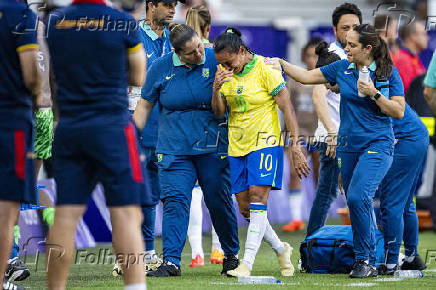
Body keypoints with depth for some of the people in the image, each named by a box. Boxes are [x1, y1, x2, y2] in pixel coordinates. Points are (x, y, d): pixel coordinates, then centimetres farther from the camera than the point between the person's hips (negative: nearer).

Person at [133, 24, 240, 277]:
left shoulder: (215, 60, -4)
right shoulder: (160, 68, 1)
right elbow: (145, 106, 11)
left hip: (212, 147, -1)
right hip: (174, 149, 1)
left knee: (219, 202, 5)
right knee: (174, 201, -10)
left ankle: (231, 256, 24)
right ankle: (171, 262, -11)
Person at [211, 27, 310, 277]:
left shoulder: (266, 70, -13)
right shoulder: (225, 73, 4)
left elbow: (288, 108, -11)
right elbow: (219, 113, 4)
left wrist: (295, 147, -15)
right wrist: (216, 88, -15)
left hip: (265, 143, -6)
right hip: (237, 145, 6)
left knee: (257, 200, -15)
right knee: (245, 208, 3)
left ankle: (247, 263, -20)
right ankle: (281, 249, 24)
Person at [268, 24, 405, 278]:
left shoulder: (389, 73, -5)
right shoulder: (342, 68, 6)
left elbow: (399, 112, -6)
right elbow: (306, 77, 14)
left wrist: (374, 94, -16)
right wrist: (281, 64, 7)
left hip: (377, 145, -5)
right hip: (348, 146, 5)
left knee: (358, 196, -22)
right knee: (356, 203, 5)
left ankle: (366, 260, -14)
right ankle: (368, 260, 13)